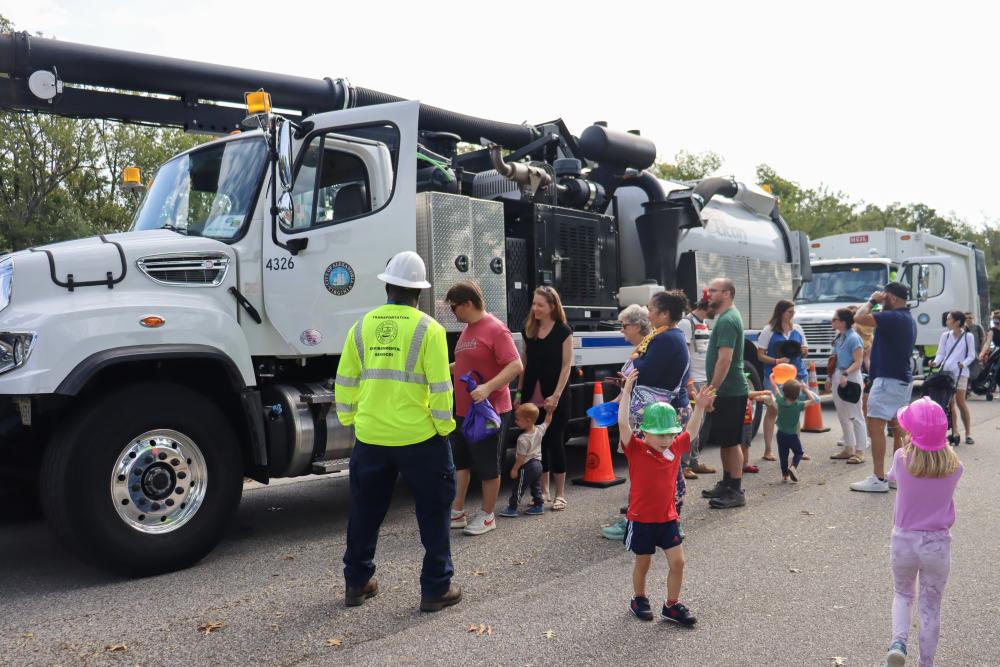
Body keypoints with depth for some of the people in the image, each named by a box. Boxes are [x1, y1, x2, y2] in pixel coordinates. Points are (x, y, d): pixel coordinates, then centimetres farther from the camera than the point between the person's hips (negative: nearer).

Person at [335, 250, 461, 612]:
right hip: (419, 437, -4)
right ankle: (436, 589, 15)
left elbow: (345, 381, 5)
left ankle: (356, 583, 29)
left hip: (370, 436, 4)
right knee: (433, 511, 10)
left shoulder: (362, 326, 2)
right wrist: (445, 427, 0)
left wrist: (349, 420, 18)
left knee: (365, 511, 18)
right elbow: (440, 387, -12)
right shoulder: (428, 328, -10)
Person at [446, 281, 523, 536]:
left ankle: (487, 516, 19)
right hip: (464, 411, 9)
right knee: (459, 460, 14)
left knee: (488, 466, 4)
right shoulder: (467, 330, 12)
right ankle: (457, 512, 25)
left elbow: (516, 366, -23)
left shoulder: (495, 329, -16)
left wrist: (487, 387, -32)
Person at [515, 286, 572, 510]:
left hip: (555, 397, -4)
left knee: (555, 441, 1)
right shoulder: (528, 329, 6)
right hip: (533, 396, 5)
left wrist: (556, 395, -15)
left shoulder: (563, 331, -6)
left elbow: (566, 366, -8)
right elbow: (525, 363, 12)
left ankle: (560, 494, 12)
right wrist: (519, 392, 9)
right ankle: (543, 491, 20)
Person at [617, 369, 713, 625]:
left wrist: (699, 407, 3)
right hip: (641, 519, -4)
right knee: (643, 563, 12)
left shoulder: (675, 449, 0)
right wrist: (627, 390, -30)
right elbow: (623, 423, -27)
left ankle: (672, 605, 19)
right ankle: (639, 599, 33)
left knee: (678, 561, 3)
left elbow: (691, 431, 15)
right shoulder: (636, 449, -14)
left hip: (668, 518, 4)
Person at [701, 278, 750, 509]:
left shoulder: (727, 320, -17)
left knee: (731, 442, -4)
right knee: (724, 441, 17)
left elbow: (725, 360, -25)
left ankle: (736, 492, 3)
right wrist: (713, 391, 21)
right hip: (727, 392, 10)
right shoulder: (726, 317, 15)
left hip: (729, 392, -10)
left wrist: (712, 391, -23)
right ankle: (726, 485, 27)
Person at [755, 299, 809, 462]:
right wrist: (776, 361, -20)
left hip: (797, 374, 4)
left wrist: (804, 351, -4)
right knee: (772, 410, -3)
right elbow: (760, 355, -5)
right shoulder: (769, 330, -3)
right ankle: (768, 449, 2)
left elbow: (804, 352, 19)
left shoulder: (797, 329, 10)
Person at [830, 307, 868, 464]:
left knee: (855, 416, -1)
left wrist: (845, 374, -29)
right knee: (843, 416, 16)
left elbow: (858, 362, -17)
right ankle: (848, 448, 27)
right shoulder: (838, 337, 10)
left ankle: (860, 451, 4)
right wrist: (831, 377, 18)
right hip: (838, 378, 9)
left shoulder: (853, 338, -15)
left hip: (850, 379, -9)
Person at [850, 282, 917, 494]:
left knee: (875, 426, -10)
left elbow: (859, 318, -23)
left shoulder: (893, 317, -17)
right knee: (897, 427, 16)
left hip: (888, 379, -11)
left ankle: (878, 479, -11)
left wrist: (872, 300, -9)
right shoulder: (908, 319, 16)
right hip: (903, 379, 11)